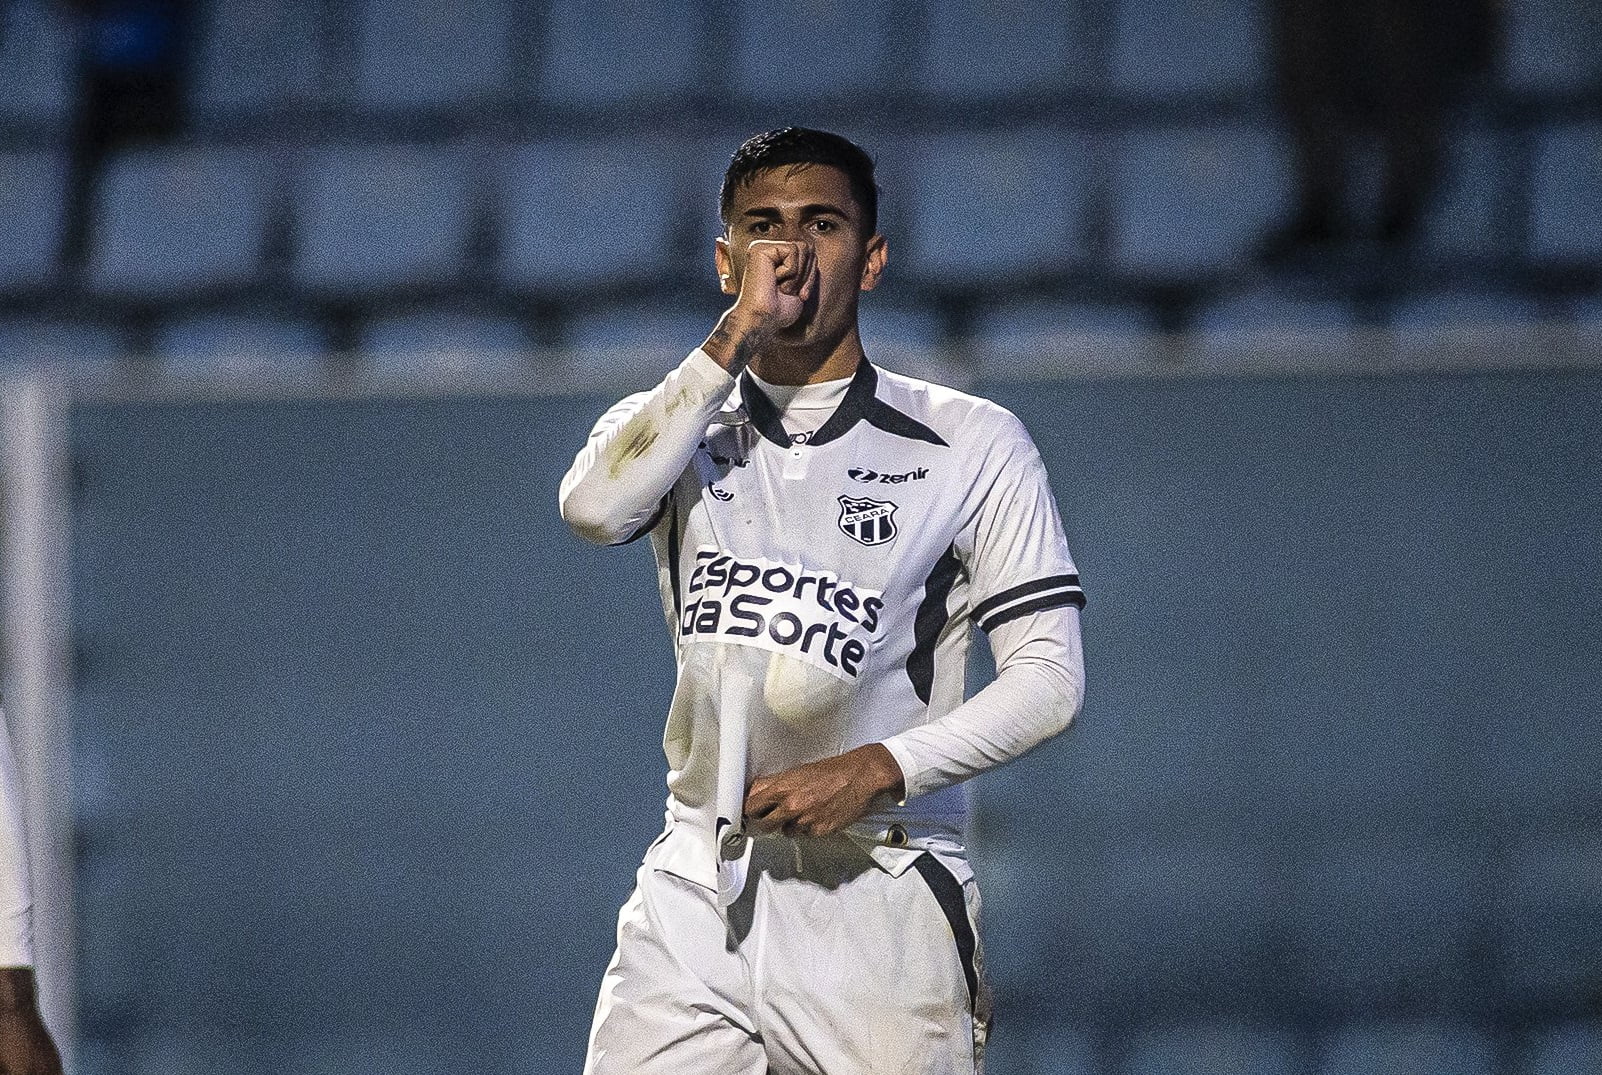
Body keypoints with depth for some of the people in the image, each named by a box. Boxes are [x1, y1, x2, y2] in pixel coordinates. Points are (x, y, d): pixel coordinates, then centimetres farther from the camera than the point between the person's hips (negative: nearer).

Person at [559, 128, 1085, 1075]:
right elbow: (595, 507, -11)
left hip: (880, 907, -1)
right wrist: (738, 333, -12)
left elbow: (1049, 676, -1)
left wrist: (878, 770, -14)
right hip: (696, 897, 1)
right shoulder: (673, 429, 12)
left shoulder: (973, 445, 5)